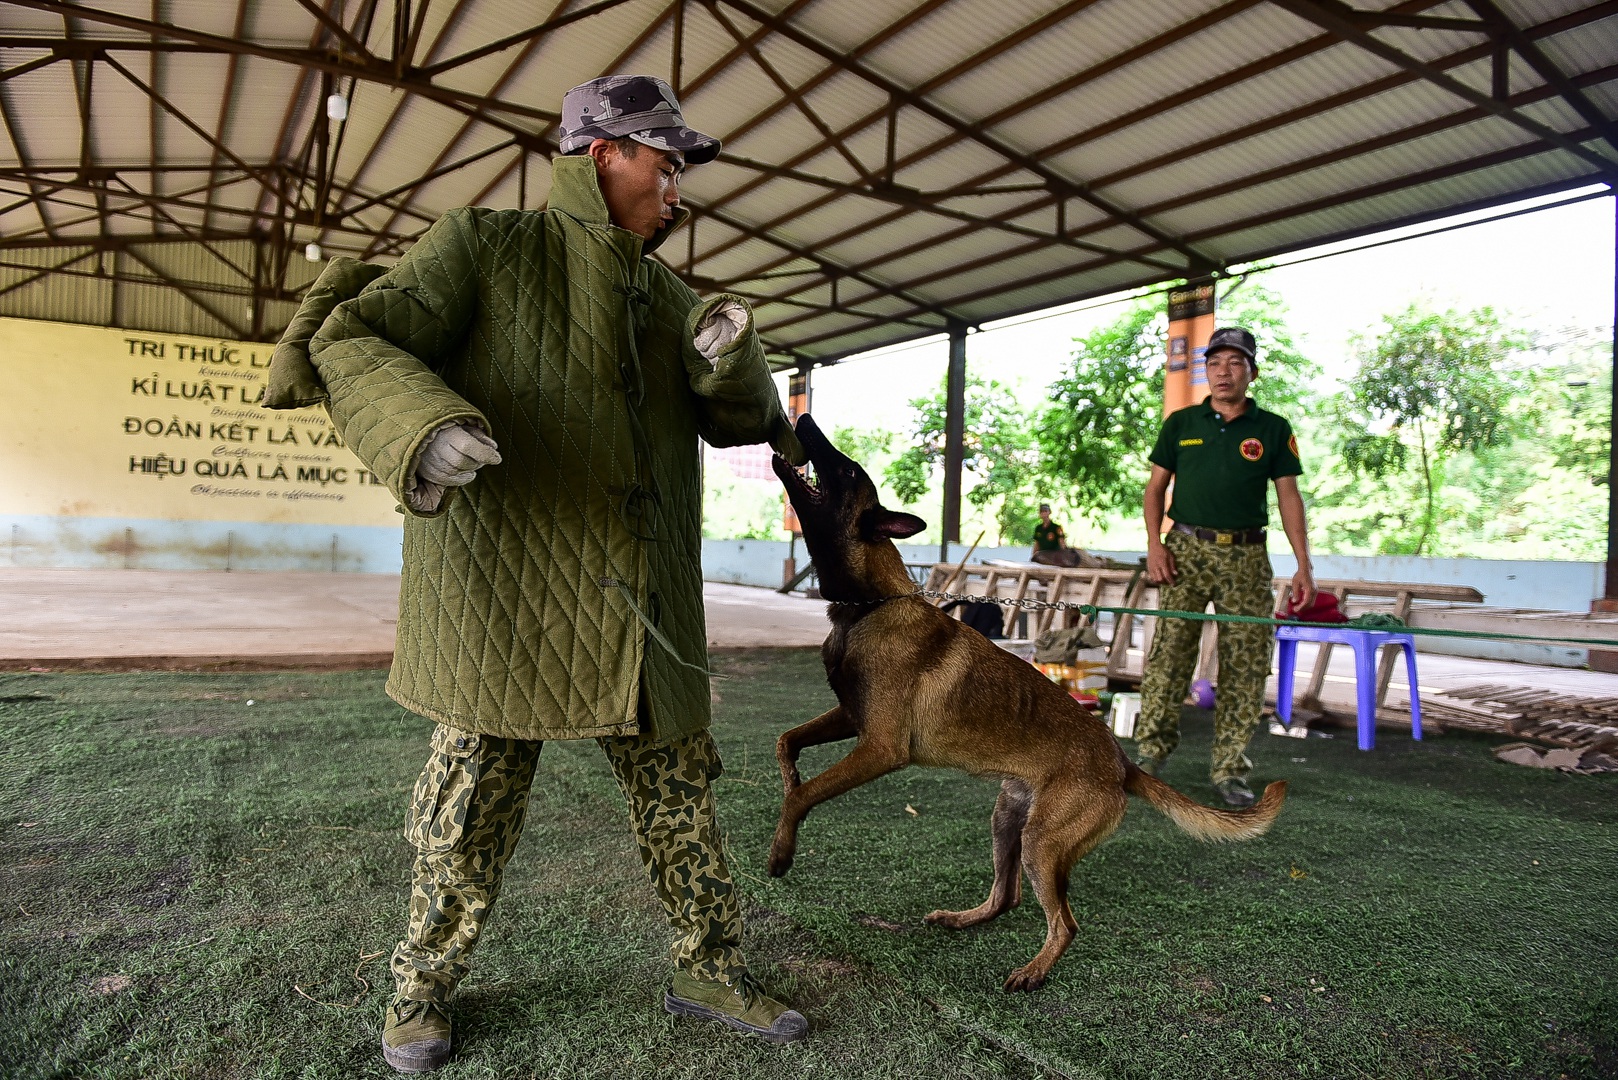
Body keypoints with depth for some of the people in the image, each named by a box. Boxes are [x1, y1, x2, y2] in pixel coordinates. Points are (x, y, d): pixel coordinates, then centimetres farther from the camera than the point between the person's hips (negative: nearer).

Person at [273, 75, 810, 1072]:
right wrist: (423, 426, -29)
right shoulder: (488, 247, -1)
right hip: (505, 591, -5)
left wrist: (727, 355, -13)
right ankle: (424, 987, 32)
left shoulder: (666, 295, 15)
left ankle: (710, 971, 30)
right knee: (472, 809, 7)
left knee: (680, 793, 12)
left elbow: (737, 420, 11)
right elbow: (351, 341, -8)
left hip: (643, 610, 5)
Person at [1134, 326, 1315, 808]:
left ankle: (1230, 769, 10)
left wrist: (1304, 565, -3)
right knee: (1168, 654, -6)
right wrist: (1154, 543, -4)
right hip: (1186, 550, 0)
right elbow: (1156, 485, 10)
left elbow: (1289, 497, 6)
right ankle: (1150, 752, 3)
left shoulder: (1272, 429, 7)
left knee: (1245, 665, 1)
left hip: (1246, 556, 1)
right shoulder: (1181, 423, 9)